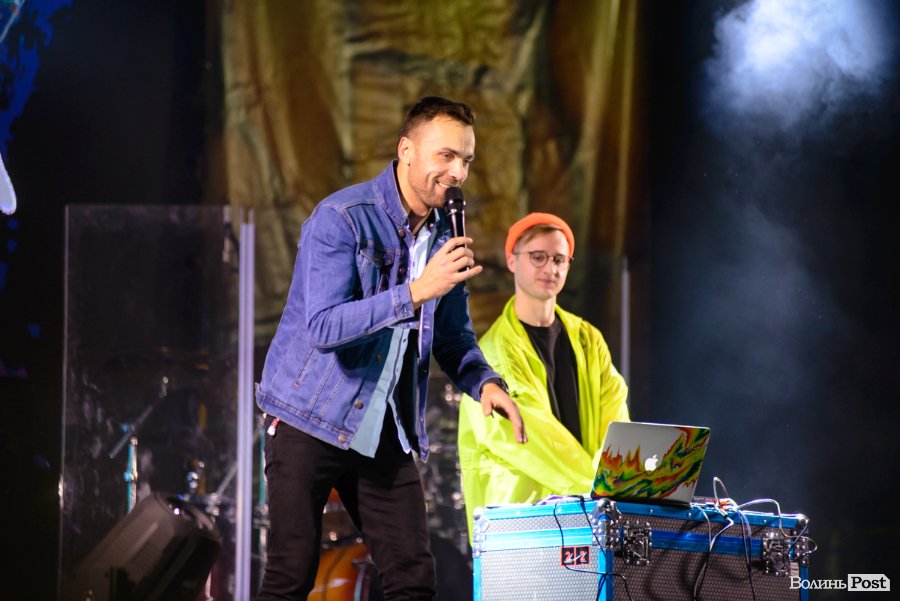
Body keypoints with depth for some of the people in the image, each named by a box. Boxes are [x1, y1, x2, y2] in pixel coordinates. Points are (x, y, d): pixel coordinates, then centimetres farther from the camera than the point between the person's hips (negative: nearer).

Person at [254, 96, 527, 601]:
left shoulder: (446, 233, 6)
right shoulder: (342, 218, -15)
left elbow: (454, 339, 13)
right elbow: (324, 326, -26)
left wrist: (485, 382, -9)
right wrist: (418, 291, -32)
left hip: (387, 432, 6)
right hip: (311, 419, -6)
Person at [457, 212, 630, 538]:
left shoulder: (588, 340, 15)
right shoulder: (496, 350, -4)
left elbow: (615, 424, 5)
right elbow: (532, 433, -14)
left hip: (586, 513, 5)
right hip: (515, 506, -5)